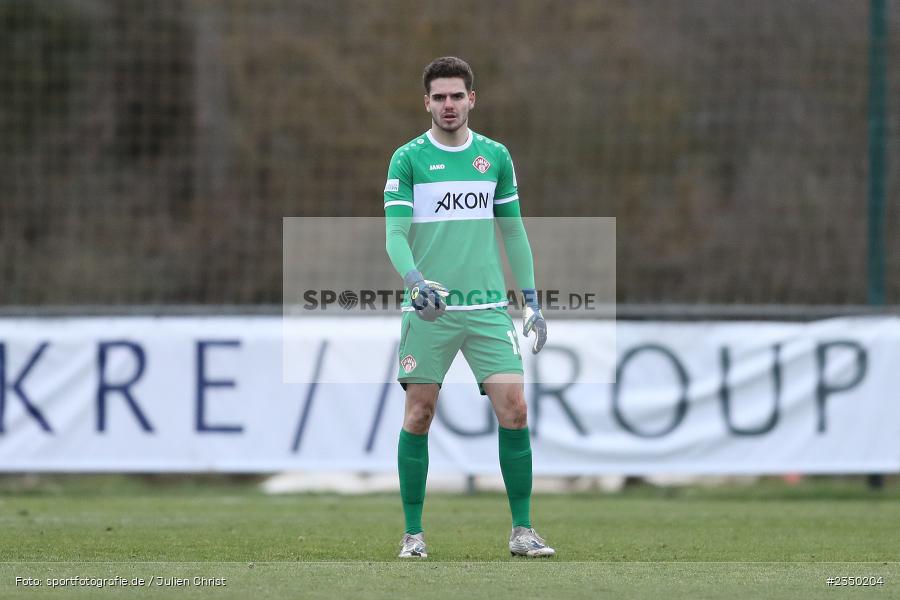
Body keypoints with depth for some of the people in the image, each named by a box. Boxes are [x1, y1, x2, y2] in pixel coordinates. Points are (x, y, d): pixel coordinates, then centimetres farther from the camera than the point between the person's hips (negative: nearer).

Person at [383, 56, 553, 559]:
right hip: (428, 309, -2)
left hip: (488, 305, 2)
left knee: (514, 407, -8)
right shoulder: (408, 159, 1)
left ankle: (523, 530, 0)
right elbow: (395, 234, -5)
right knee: (419, 414, -2)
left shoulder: (495, 156, 10)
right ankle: (414, 533, 8)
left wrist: (532, 300, 12)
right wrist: (415, 280, -24)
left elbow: (514, 232, 16)